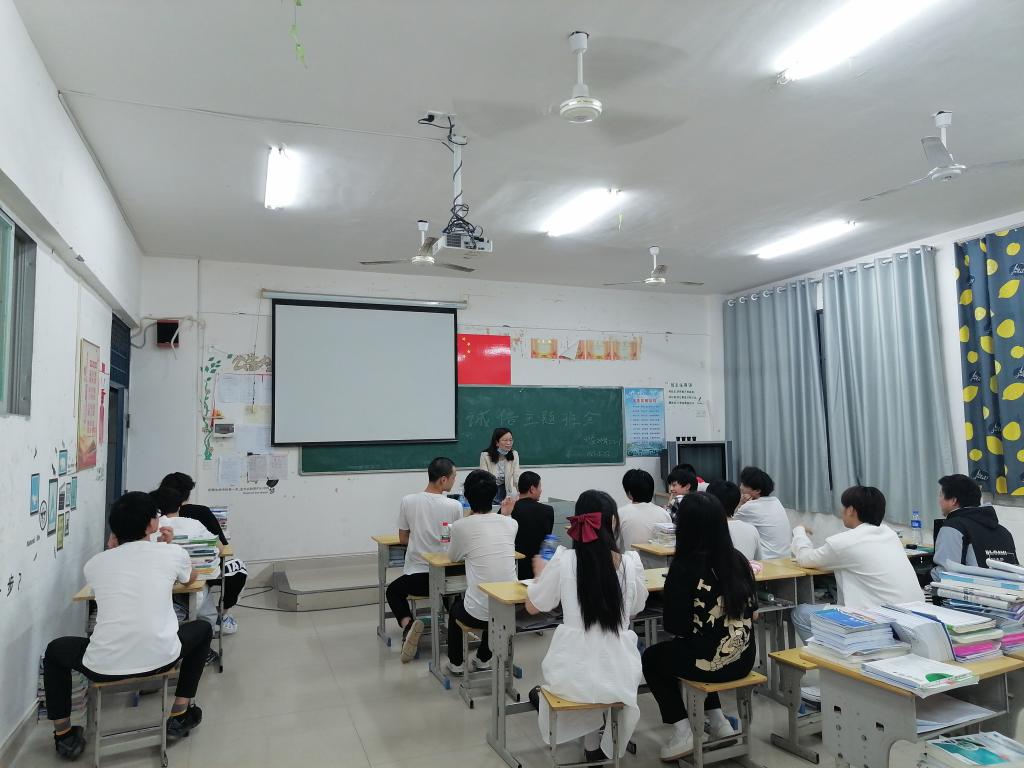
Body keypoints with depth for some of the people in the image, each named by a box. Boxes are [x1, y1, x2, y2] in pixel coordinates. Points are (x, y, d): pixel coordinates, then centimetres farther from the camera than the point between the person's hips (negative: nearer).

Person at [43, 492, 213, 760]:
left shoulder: (94, 563, 7)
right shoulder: (172, 553, 2)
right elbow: (190, 579, 26)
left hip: (104, 667, 2)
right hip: (160, 658, -1)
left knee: (54, 650, 34)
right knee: (202, 629, 31)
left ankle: (64, 736, 33)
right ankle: (179, 716, 30)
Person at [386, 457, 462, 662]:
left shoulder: (408, 501, -7)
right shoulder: (454, 506, -10)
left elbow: (402, 539, 4)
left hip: (417, 575, -1)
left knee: (392, 591, 28)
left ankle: (407, 624, -1)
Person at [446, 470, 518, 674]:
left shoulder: (461, 526, -11)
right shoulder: (511, 523, -1)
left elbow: (453, 556, 9)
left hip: (478, 614, -3)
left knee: (455, 606, 33)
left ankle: (456, 663, 40)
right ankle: (483, 659, 45)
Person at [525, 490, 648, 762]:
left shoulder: (563, 560, -13)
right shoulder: (631, 562, -9)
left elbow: (532, 607, 1)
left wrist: (541, 573, 19)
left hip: (573, 675, 0)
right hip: (618, 674, 0)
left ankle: (593, 739, 34)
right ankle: (599, 745, 36)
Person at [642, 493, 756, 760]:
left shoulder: (684, 566, -18)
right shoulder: (739, 560, -1)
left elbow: (675, 626, -14)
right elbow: (749, 611, 11)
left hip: (707, 660, -5)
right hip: (743, 659, 6)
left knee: (652, 658, 23)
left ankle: (682, 731, 14)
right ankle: (717, 720, 29)